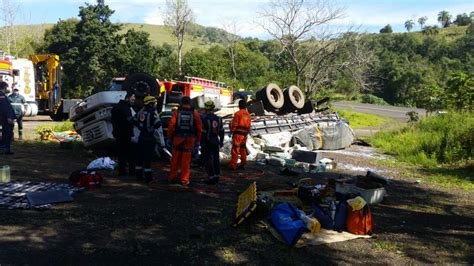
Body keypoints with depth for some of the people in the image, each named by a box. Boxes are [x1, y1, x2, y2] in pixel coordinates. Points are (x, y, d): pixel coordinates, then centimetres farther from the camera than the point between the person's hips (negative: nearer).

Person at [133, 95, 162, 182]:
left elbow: (134, 121, 19)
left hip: (142, 136, 7)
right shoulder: (153, 113, -16)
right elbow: (158, 124, -26)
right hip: (150, 137, -7)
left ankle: (138, 175, 21)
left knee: (140, 156, 14)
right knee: (148, 157, -3)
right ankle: (148, 176, 2)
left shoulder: (140, 112, 8)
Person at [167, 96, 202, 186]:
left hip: (178, 138, 0)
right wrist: (197, 140, 8)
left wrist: (169, 138, 3)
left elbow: (171, 125, -5)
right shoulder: (195, 113, 3)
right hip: (190, 138, 0)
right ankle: (184, 179, 7)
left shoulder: (177, 112, 0)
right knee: (186, 160, 5)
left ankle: (172, 177, 21)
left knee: (175, 158, 12)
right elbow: (199, 128, 1)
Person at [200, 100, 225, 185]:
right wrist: (221, 141, 21)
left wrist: (202, 143, -9)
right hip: (216, 141, 6)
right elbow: (221, 131, 11)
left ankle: (211, 177, -1)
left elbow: (203, 133, -17)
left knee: (207, 159, 1)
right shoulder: (218, 118, 5)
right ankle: (217, 176, 22)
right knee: (216, 158, 15)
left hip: (207, 142, -6)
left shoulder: (204, 118, -16)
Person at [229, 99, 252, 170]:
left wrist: (232, 131, 1)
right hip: (245, 134, 6)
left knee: (235, 149, -5)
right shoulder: (248, 114, 11)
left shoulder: (237, 113, -9)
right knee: (243, 148, 16)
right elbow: (249, 125, 14)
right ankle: (243, 164, 20)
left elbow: (234, 124, -9)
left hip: (238, 133, -6)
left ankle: (233, 165, -7)